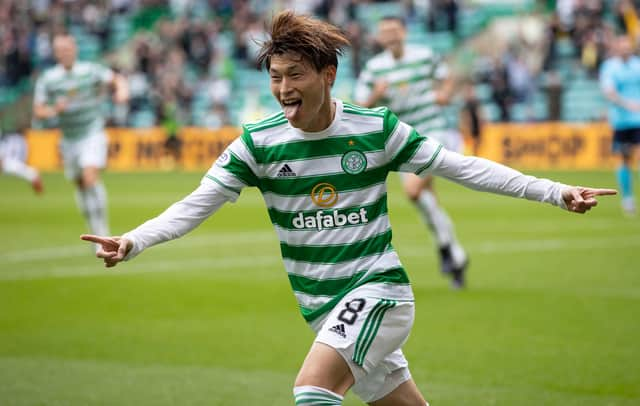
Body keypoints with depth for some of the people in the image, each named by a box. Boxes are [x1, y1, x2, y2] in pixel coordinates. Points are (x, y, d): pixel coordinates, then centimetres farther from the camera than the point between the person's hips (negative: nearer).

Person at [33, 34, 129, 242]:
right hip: (69, 139, 4)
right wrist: (55, 110, -23)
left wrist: (122, 90, -24)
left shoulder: (91, 71, -7)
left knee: (90, 178, -23)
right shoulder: (47, 79, -2)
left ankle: (102, 229, -15)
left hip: (93, 134, -4)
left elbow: (117, 79, -1)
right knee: (80, 186, 11)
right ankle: (95, 232, 28)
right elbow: (38, 111, -2)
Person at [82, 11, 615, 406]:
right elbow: (196, 205, -5)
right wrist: (133, 242, -22)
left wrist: (554, 192, 0)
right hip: (325, 309, 4)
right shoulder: (258, 143, -3)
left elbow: (460, 167, 1)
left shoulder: (376, 129, -7)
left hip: (377, 290, -4)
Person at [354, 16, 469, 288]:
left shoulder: (424, 56, 0)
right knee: (427, 200, 3)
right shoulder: (373, 68, 0)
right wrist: (376, 95, -20)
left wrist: (445, 93, -4)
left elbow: (446, 79, 18)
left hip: (435, 133, -3)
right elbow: (360, 109, -1)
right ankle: (457, 258, 20)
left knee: (413, 188, -24)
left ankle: (444, 243, -8)